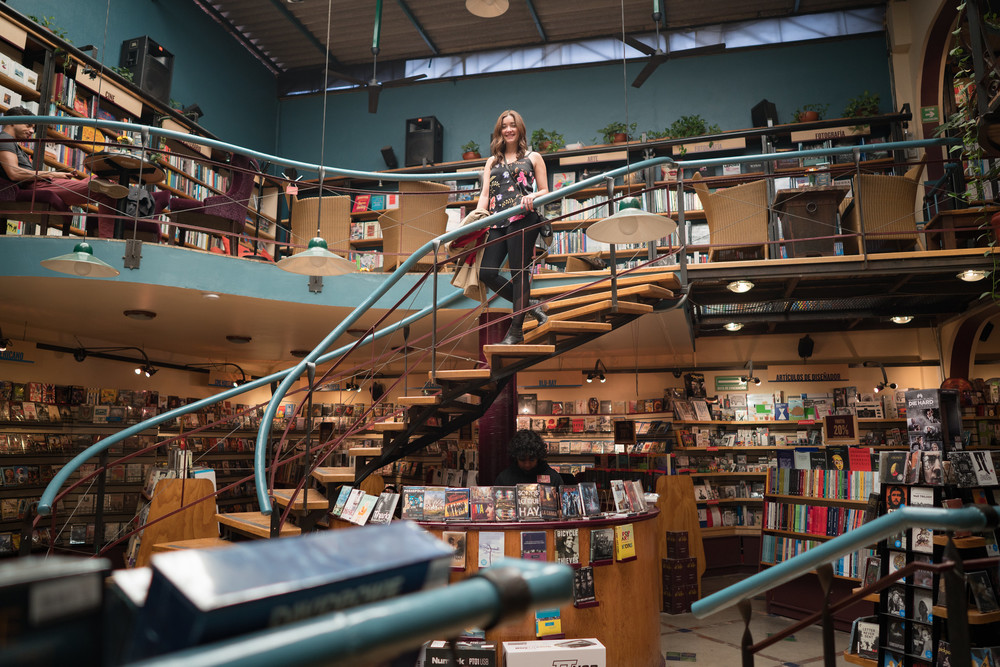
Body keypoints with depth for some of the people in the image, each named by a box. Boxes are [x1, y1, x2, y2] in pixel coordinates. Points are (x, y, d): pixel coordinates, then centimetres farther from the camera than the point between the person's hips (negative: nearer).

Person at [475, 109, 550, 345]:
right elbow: (485, 195, 13)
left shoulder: (533, 157, 14)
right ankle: (528, 305, 12)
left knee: (518, 272, -7)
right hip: (497, 222, 4)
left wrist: (532, 196, -12)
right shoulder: (492, 162, 22)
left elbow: (545, 191, 11)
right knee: (486, 272, -8)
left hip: (523, 219, -4)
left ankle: (516, 330, 1)